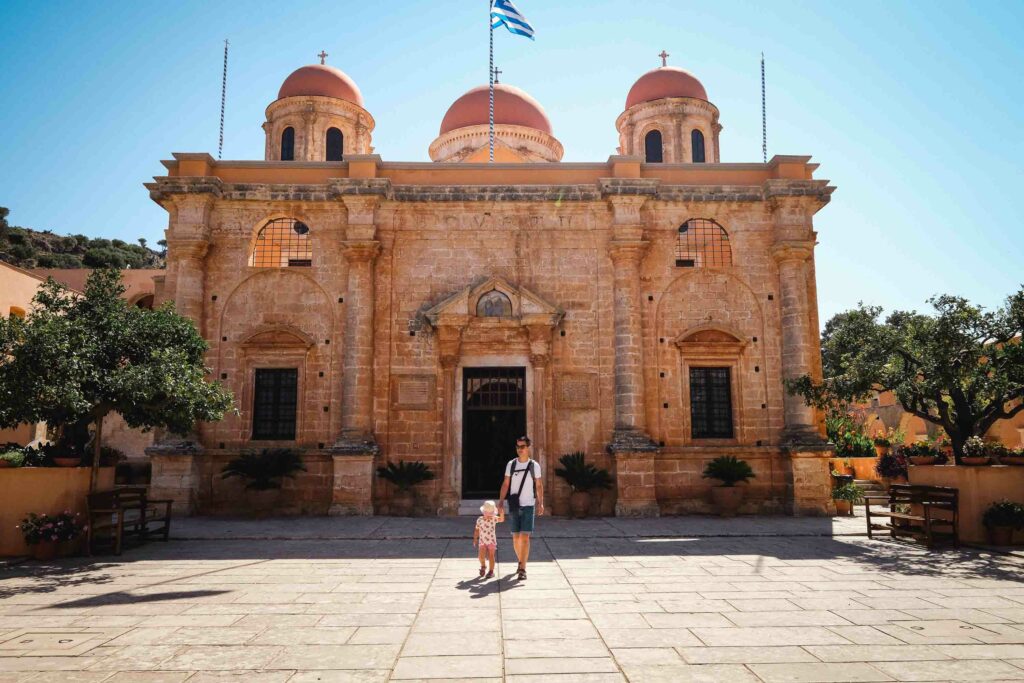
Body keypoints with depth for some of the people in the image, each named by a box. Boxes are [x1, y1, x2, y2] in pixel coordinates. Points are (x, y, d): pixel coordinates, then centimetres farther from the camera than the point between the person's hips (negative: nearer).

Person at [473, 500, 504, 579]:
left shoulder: (494, 518, -7)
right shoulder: (480, 519, -4)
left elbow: (502, 519, -22)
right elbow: (477, 530, 5)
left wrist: (501, 512, -38)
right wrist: (475, 540, 4)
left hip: (491, 541, -1)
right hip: (482, 541, 1)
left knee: (491, 556, 0)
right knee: (481, 556, -7)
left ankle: (491, 572, 13)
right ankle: (483, 566, 23)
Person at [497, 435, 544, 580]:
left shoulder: (534, 465, 0)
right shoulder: (511, 464, 4)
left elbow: (539, 485, 5)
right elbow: (505, 484, 5)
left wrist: (540, 503, -1)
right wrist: (501, 501, -3)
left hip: (528, 506, -2)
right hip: (513, 506, 3)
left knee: (525, 537, -11)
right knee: (516, 536, 11)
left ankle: (523, 569, -9)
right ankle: (520, 561, 33)